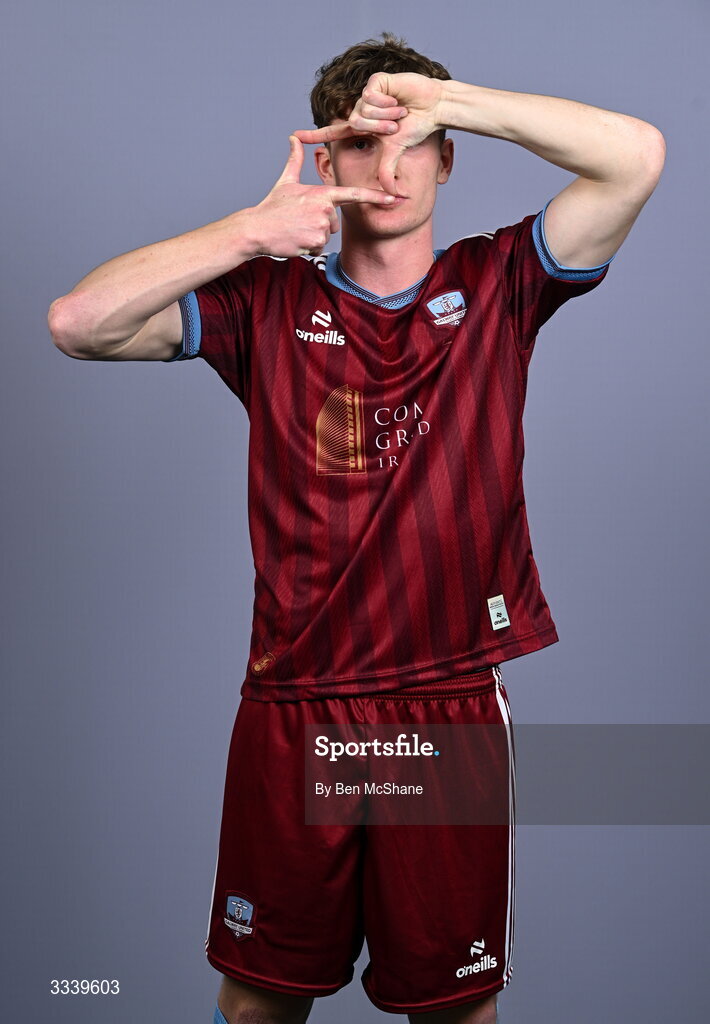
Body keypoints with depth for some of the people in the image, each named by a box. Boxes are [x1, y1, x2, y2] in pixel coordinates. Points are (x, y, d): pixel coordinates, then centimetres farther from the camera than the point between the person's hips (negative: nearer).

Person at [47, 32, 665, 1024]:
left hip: (454, 705, 0)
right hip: (291, 707, 1)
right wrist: (255, 229, -12)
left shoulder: (495, 284, 3)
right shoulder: (270, 300, 4)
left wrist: (449, 100, -14)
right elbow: (77, 322, -7)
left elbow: (639, 155, -10)